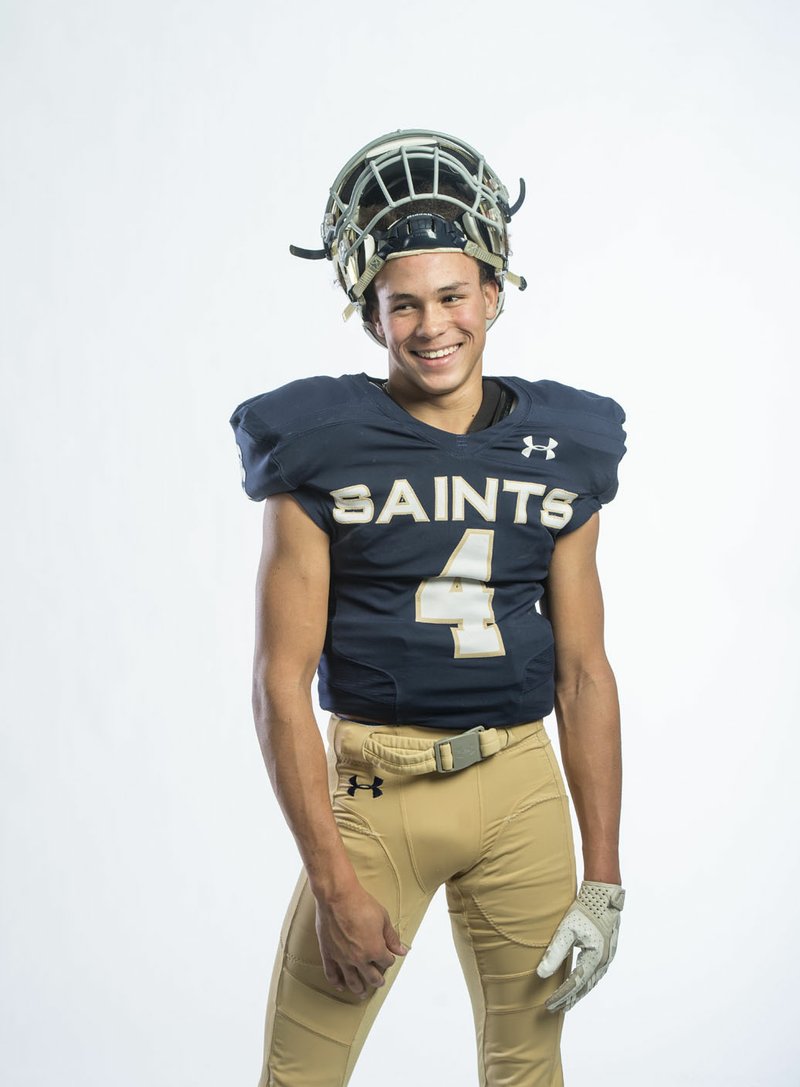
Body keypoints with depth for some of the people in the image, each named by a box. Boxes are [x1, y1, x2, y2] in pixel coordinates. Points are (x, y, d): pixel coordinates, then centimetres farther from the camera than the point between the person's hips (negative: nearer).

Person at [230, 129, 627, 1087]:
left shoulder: (562, 453, 4)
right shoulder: (323, 451, -6)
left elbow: (584, 671, 7)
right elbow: (281, 682, -8)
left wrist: (604, 880, 4)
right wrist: (333, 882, -12)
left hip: (523, 786, 3)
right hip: (375, 782, -3)